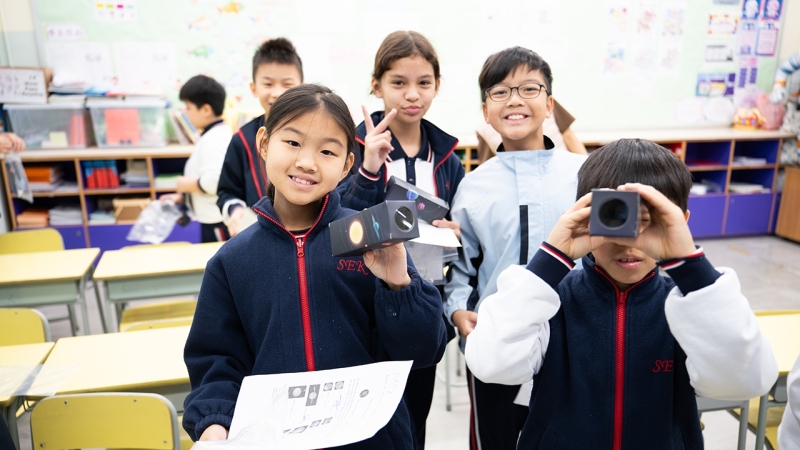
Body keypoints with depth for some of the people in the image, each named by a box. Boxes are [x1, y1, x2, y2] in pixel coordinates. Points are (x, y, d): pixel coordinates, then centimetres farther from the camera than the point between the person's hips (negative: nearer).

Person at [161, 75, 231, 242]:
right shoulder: (213, 135, 11)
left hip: (219, 222, -11)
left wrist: (186, 185, -14)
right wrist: (182, 196, 12)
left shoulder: (215, 138, -21)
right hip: (210, 219, 11)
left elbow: (213, 182, -32)